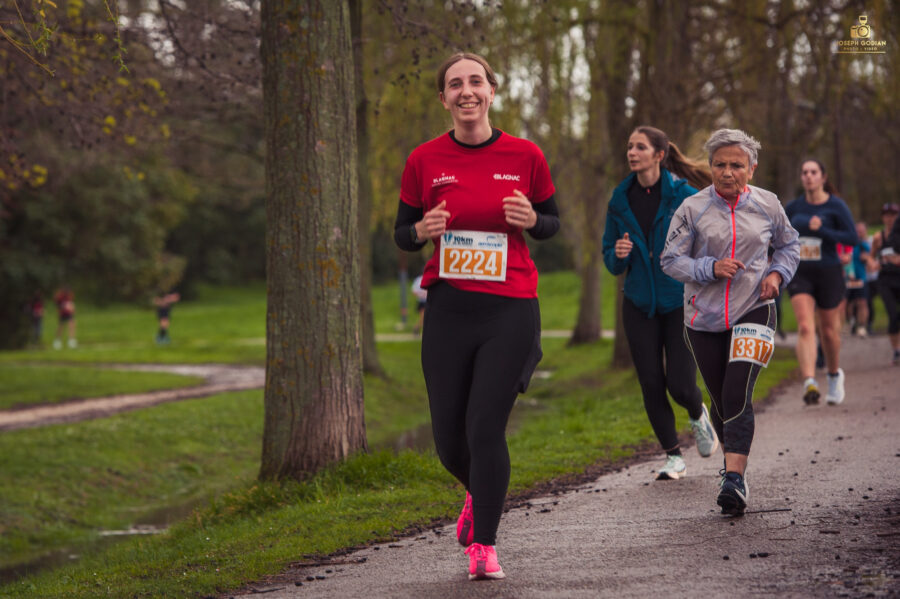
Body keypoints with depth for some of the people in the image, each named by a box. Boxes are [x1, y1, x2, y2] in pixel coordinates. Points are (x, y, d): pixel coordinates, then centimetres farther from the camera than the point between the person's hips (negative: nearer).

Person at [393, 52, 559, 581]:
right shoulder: (424, 160, 2)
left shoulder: (525, 156, 0)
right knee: (449, 438, 5)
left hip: (510, 309, -2)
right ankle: (482, 494, 39)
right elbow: (402, 235, 10)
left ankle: (484, 547, 4)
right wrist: (423, 231, -13)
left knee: (486, 427, -10)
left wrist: (530, 220, -11)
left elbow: (552, 223, 12)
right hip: (448, 309, 2)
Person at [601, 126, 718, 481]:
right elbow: (611, 258, 10)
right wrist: (618, 255, -13)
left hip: (681, 302, -3)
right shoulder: (621, 199, 3)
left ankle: (698, 416, 28)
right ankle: (673, 457, 15)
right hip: (640, 305, 3)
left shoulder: (684, 195, -8)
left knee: (680, 385, -8)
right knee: (651, 385, 0)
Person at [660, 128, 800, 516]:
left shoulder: (768, 205, 1)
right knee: (721, 399, 10)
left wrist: (777, 273, -2)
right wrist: (711, 268, -18)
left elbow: (788, 245, 18)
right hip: (704, 317, 1)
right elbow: (670, 260, -3)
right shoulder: (693, 208, -4)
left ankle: (734, 479, -21)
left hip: (753, 311, -1)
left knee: (738, 395, -17)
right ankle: (734, 463, 35)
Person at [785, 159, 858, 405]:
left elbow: (852, 238, -12)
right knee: (805, 327, -16)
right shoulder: (794, 208, 4)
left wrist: (821, 230, -21)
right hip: (800, 274, 2)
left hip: (829, 273, -2)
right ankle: (809, 382, -29)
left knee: (828, 330, 10)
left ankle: (834, 374, 38)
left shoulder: (836, 206, -6)